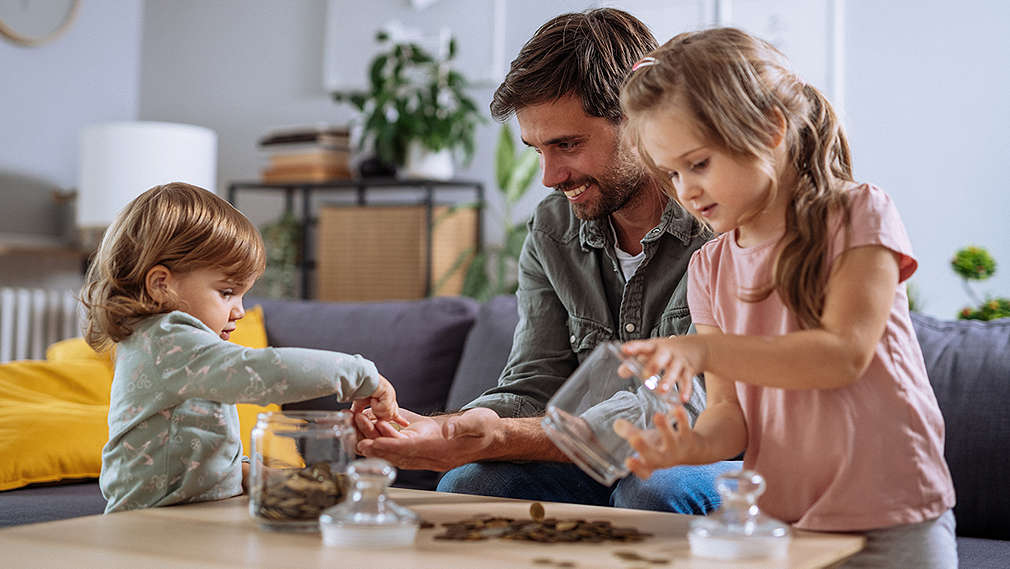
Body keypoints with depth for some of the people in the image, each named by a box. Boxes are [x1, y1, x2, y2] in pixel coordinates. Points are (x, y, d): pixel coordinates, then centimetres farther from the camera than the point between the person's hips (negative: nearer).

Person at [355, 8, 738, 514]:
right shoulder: (552, 231, 3)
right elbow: (533, 390, -1)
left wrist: (502, 438, -35)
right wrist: (445, 428, -24)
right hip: (607, 471, 5)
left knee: (654, 491, -36)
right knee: (468, 484, -20)